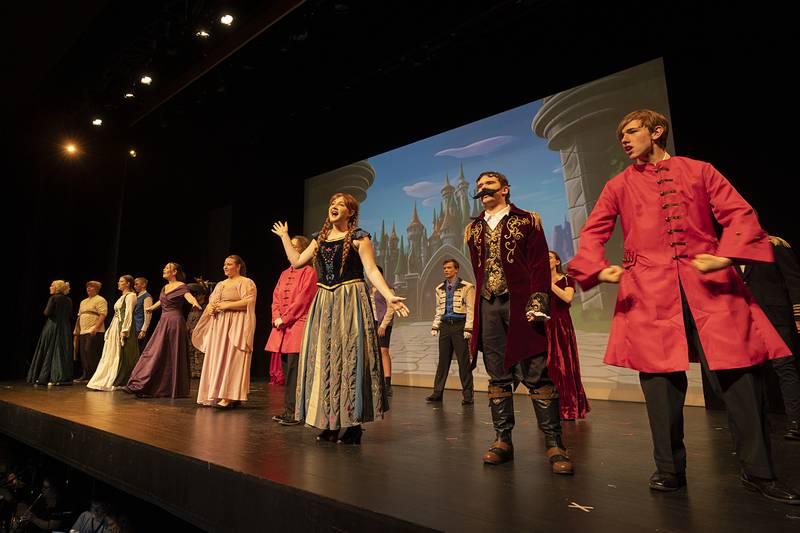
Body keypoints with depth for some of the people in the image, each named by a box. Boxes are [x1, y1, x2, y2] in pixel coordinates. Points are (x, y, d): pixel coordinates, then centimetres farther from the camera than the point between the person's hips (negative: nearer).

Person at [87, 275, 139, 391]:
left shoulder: (130, 295, -9)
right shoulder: (123, 296, 21)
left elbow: (128, 314, -17)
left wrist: (124, 330, -23)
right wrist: (111, 330, 17)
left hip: (123, 326, -10)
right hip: (115, 327, 10)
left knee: (121, 355, -7)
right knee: (111, 355, 11)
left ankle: (121, 383, -2)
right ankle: (105, 381, 15)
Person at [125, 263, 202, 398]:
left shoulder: (181, 286, -8)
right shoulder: (165, 287, 15)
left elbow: (189, 296, -28)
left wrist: (195, 303, -50)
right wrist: (150, 308, 52)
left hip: (174, 321, -7)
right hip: (163, 321, 7)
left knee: (173, 355, -2)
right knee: (154, 353, 7)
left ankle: (175, 390, 6)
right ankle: (140, 385, 11)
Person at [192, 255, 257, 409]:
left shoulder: (246, 282, -3)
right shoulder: (220, 284, 22)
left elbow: (248, 302, -16)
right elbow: (211, 302, 23)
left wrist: (225, 305, -15)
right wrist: (210, 308, -1)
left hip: (235, 326, -8)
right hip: (218, 325, 8)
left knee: (231, 359, -11)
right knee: (217, 360, 5)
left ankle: (229, 397, -11)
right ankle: (216, 394, 9)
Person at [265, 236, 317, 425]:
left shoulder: (309, 272, -4)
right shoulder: (285, 273, 20)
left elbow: (302, 299, -11)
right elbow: (276, 297, 16)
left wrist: (285, 319, -11)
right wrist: (276, 318, -1)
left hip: (298, 325, -7)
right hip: (282, 327, 7)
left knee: (293, 371, -9)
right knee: (286, 370, 9)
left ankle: (294, 412, -3)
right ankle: (288, 409, 17)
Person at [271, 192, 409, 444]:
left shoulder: (358, 237, 0)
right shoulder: (320, 239, 17)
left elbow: (372, 270, -8)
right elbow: (296, 261, 19)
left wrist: (389, 296, -21)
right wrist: (284, 236, 28)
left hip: (350, 301, -6)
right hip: (324, 303, 6)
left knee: (348, 357, -7)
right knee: (323, 359, 4)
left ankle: (352, 424, 1)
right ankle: (329, 423, 13)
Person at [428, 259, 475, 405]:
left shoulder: (466, 287, -3)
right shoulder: (440, 288, 13)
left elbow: (471, 309, -6)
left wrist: (468, 328, -13)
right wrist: (435, 326, 10)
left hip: (459, 326, -5)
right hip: (445, 326, 5)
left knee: (463, 361, 0)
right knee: (443, 360, 9)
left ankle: (467, 395, 8)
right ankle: (437, 393, 16)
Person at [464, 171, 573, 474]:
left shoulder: (526, 221, 7)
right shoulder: (474, 229, 18)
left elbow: (539, 264, -1)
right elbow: (478, 270, 16)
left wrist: (537, 301, -13)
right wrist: (480, 304, 7)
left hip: (519, 305, -4)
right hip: (489, 307, 4)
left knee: (536, 375, -4)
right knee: (498, 377, 7)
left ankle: (554, 445, 4)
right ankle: (502, 440, 15)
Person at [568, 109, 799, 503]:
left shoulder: (699, 171, 14)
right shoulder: (619, 185, 15)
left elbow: (740, 214, 6)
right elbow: (593, 231, 9)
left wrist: (726, 256, -13)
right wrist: (599, 269, -11)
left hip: (709, 284, 0)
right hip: (649, 292, 0)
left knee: (738, 374, -1)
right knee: (660, 378, 0)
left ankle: (758, 472, 17)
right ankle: (669, 470, 14)